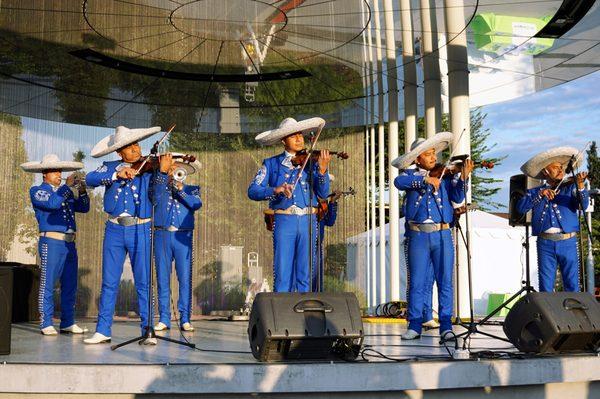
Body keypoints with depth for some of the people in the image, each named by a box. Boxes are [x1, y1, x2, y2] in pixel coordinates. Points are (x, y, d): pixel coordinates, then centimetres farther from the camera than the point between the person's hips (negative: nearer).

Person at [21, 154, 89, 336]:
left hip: (70, 243, 7)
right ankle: (46, 324, 1)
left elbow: (83, 208, 16)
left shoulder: (65, 191, 20)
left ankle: (68, 323, 12)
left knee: (70, 285, 6)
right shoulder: (37, 191, 2)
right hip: (51, 242, -6)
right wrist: (67, 186, -9)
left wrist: (82, 191, 0)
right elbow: (53, 203, -17)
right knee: (48, 284, -4)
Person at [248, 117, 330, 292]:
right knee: (283, 274, -2)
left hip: (308, 221, 2)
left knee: (305, 275, 4)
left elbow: (323, 193, 1)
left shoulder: (311, 162, 10)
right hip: (284, 221, -2)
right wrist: (276, 190, -21)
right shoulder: (271, 164, 7)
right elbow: (253, 191, -4)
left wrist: (322, 169, -15)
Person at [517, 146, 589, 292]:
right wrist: (541, 194, -14)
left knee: (572, 287, 1)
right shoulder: (535, 192, 12)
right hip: (545, 243, 0)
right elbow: (521, 208, -5)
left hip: (568, 243, 0)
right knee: (546, 287, 3)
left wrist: (580, 186, -25)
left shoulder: (569, 189, 10)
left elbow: (584, 204, -7)